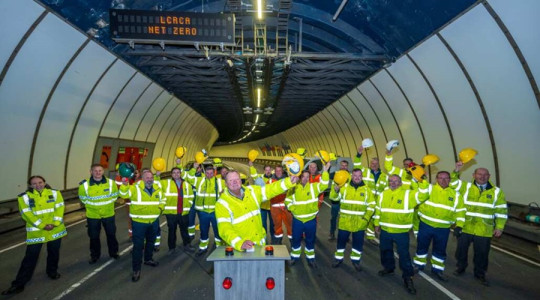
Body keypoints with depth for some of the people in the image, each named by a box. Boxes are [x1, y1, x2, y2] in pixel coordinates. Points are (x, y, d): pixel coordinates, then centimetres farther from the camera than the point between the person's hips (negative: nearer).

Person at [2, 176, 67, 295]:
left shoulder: (55, 193, 0)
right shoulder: (24, 197, -6)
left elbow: (59, 208, -5)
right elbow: (27, 214, -12)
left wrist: (54, 223, -17)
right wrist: (42, 226, -18)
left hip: (55, 230, 2)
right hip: (36, 232, -2)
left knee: (54, 253, 16)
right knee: (30, 257, 0)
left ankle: (52, 271, 39)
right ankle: (18, 284, 11)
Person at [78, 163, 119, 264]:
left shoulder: (111, 182, -13)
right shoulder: (85, 184, -15)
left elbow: (115, 195, 2)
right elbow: (83, 198, 1)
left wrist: (107, 204, 1)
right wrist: (92, 206, 2)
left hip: (109, 214, 1)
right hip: (92, 215, -1)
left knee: (111, 234, 15)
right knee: (94, 236, 13)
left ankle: (113, 252, 35)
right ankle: (94, 255, 32)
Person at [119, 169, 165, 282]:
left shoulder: (157, 188, 2)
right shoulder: (135, 188, -12)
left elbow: (163, 199, 17)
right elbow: (124, 194, -23)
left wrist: (160, 208, 2)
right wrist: (124, 185, -40)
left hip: (153, 221, 5)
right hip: (139, 221, -5)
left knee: (151, 241, 22)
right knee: (138, 245, -3)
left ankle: (148, 259, 44)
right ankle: (136, 269, 8)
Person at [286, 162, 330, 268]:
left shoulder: (314, 186, -3)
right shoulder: (293, 188, -2)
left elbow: (324, 185, -20)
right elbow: (287, 201, 6)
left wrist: (325, 171, -28)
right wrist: (293, 209, -9)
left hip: (311, 220, 0)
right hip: (297, 219, 0)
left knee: (310, 240, 12)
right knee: (296, 239, 13)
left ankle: (310, 259, 27)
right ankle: (295, 257, 31)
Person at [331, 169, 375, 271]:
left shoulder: (367, 189, 2)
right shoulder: (344, 187, 0)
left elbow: (371, 205, 3)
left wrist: (366, 218, -6)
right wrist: (335, 190, -22)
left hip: (360, 223, 1)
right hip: (345, 222, 0)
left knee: (358, 243, 11)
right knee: (341, 241, 10)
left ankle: (356, 260, 29)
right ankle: (339, 259, 27)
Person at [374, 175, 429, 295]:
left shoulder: (408, 194, -9)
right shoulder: (383, 194, 3)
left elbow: (423, 195, -20)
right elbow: (378, 209, 10)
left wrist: (422, 182, -29)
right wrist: (377, 224, 11)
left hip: (401, 231, -4)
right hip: (385, 230, 4)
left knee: (404, 254, 1)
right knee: (385, 250, 19)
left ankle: (408, 277, 16)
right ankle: (389, 268, 43)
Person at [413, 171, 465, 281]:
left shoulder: (456, 194, 2)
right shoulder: (429, 189, -4)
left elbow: (460, 211, 4)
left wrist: (459, 225, -4)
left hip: (443, 228, 2)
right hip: (426, 225, -1)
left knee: (440, 250, 13)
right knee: (422, 246, 12)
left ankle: (437, 269, 32)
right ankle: (419, 265, 32)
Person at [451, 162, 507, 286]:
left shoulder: (497, 191, 1)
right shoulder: (466, 187, 0)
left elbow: (501, 211, 3)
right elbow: (452, 183, -6)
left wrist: (499, 227, -1)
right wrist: (456, 171, -21)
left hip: (484, 230, 0)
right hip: (464, 227, 0)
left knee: (482, 253, 10)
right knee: (461, 249, 13)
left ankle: (480, 274, 31)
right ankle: (461, 267, 37)